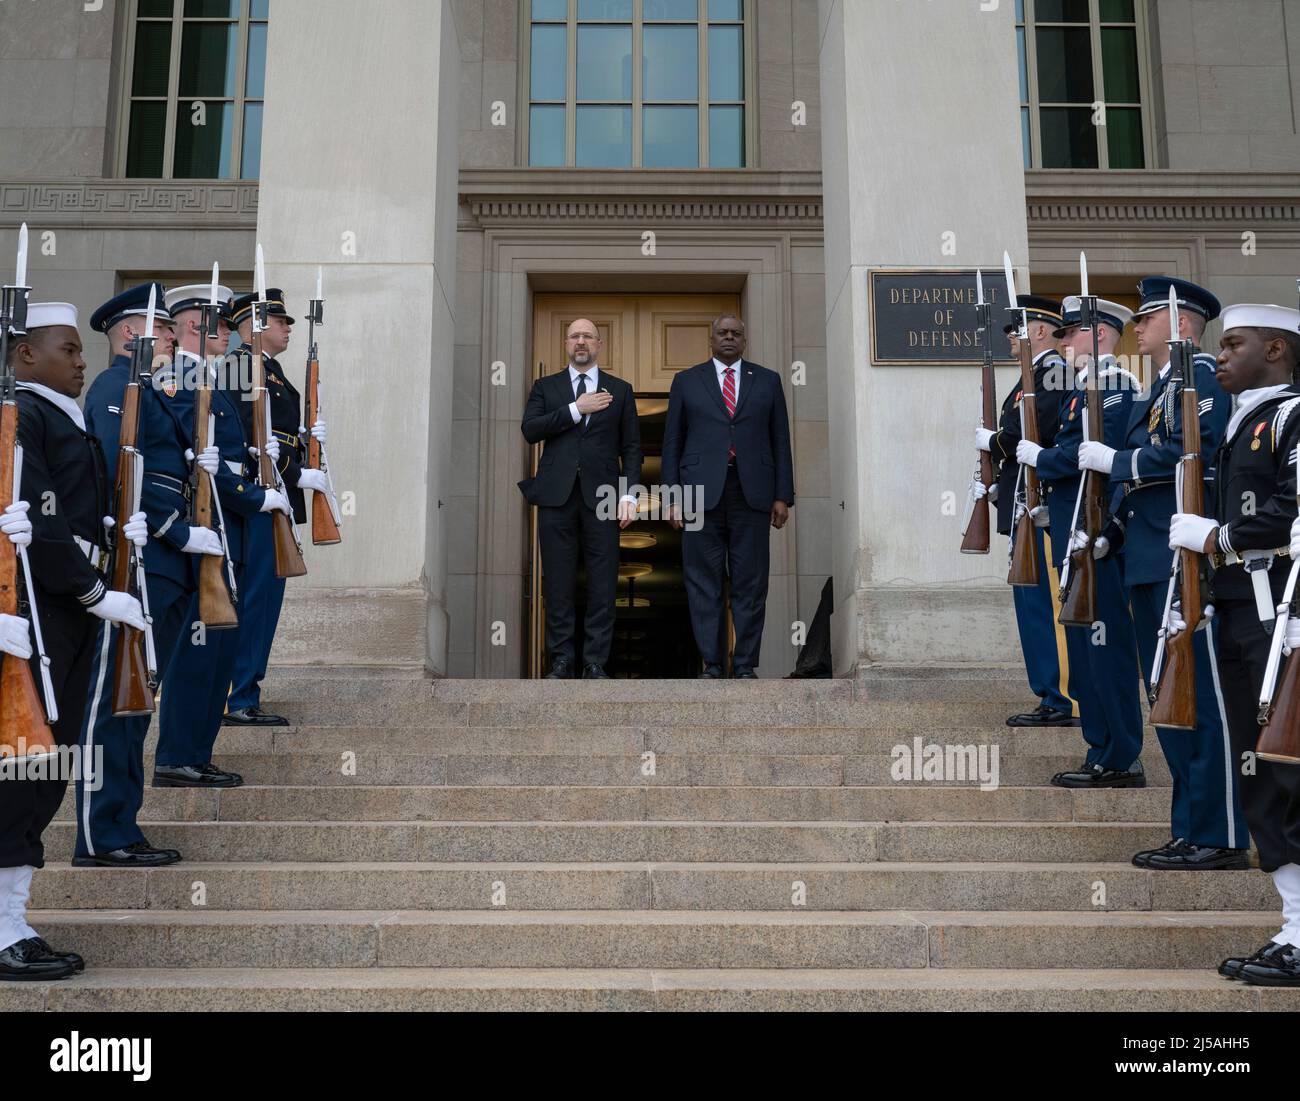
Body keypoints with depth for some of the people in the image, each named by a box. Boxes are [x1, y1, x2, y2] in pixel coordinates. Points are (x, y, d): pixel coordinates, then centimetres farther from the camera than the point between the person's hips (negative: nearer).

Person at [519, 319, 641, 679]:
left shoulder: (620, 390, 14)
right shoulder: (545, 387, 15)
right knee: (559, 583, 1)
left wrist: (629, 494, -2)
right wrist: (575, 410, -8)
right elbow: (530, 430, -1)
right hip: (556, 495, 0)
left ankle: (595, 663, 3)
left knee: (603, 584, -3)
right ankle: (562, 660, 8)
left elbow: (631, 447, 10)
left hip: (601, 496, 0)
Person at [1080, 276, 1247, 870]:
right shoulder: (1159, 387, 22)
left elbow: (1187, 453, -22)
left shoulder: (1200, 375, -8)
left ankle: (1220, 838, 0)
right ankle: (1190, 829, 20)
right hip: (1148, 563, 10)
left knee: (1201, 698, -6)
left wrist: (1113, 459, -12)